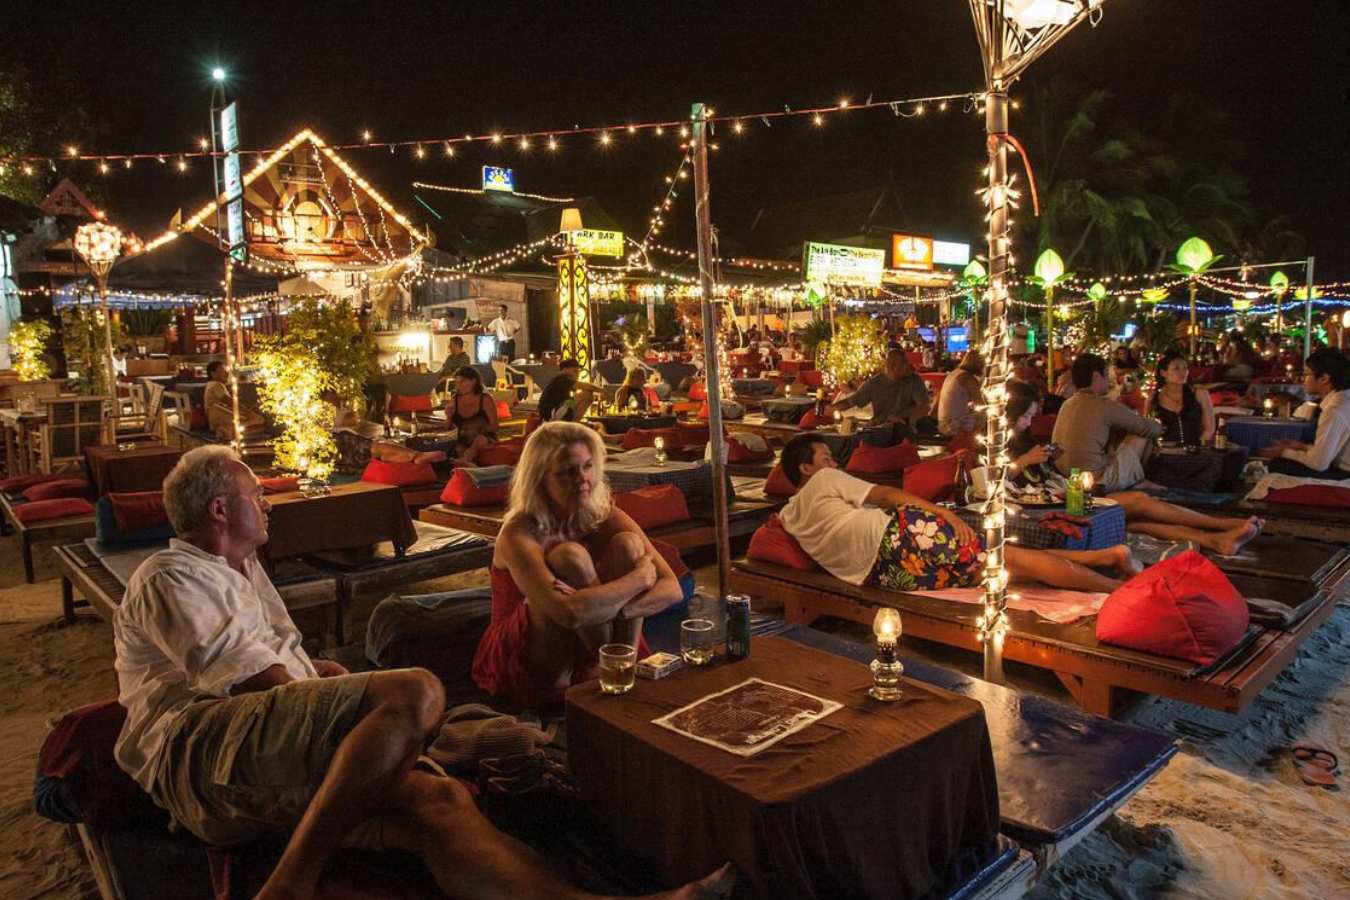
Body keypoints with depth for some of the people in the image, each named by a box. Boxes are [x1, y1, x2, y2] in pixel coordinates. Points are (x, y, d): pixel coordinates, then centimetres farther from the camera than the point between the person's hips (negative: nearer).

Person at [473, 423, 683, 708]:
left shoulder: (605, 517, -8)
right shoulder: (519, 533, -23)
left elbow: (672, 588, -15)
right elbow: (570, 612, -39)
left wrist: (610, 612, -33)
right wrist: (640, 577, -26)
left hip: (587, 656, 4)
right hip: (528, 673, -4)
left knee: (627, 545, -17)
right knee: (569, 557, -29)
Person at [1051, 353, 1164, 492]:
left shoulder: (1067, 404, 7)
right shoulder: (1105, 405, -15)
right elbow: (1150, 429, -3)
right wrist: (1158, 425, 22)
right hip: (1095, 483, -8)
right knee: (1143, 434, 7)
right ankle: (1137, 481, 25)